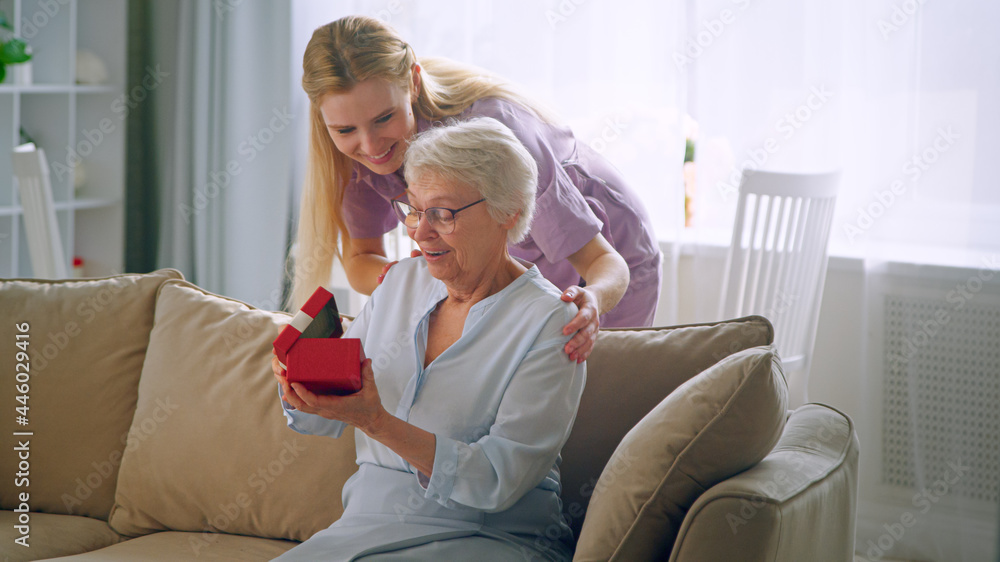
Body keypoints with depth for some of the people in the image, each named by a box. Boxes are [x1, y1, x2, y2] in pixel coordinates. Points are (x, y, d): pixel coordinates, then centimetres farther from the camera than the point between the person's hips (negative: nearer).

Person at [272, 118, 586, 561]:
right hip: (370, 521, 6)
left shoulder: (548, 321, -8)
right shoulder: (402, 282, 11)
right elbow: (323, 422, 16)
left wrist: (375, 422, -26)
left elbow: (499, 482, -17)